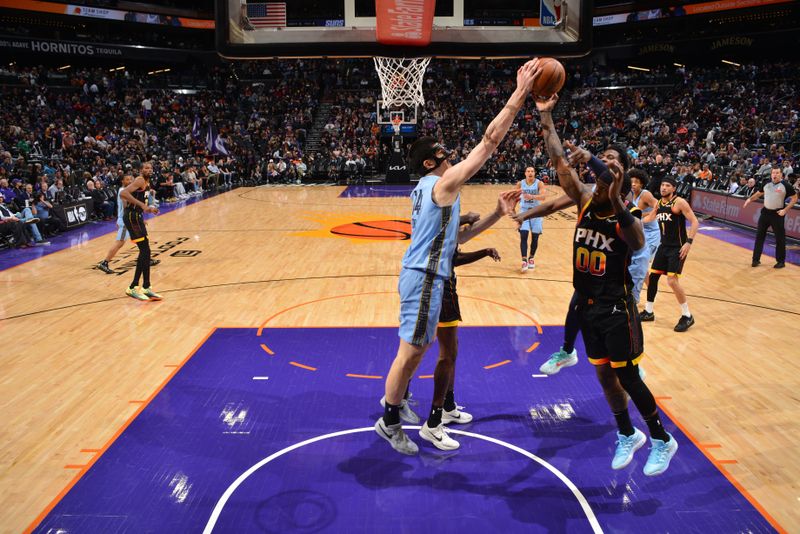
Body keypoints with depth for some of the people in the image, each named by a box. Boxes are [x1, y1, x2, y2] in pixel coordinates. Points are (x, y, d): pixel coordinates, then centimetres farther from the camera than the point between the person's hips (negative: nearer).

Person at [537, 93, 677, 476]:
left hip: (616, 309, -6)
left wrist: (616, 201, -54)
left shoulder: (626, 221, -17)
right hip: (588, 305, 6)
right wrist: (545, 118, -13)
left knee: (628, 378, 3)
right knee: (604, 375, 15)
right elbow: (560, 162, -7)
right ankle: (627, 435, 35)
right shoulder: (585, 203, -2)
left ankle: (663, 440, 24)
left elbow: (637, 243, -42)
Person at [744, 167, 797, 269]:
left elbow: (794, 198, -4)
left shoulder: (786, 185, -10)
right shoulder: (766, 184, 4)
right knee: (759, 236, 5)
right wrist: (750, 199, 4)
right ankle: (756, 259, 11)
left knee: (780, 238, 2)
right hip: (765, 212, 4)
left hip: (777, 214, -4)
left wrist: (785, 210, -12)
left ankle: (781, 261, 14)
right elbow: (759, 193, 20)